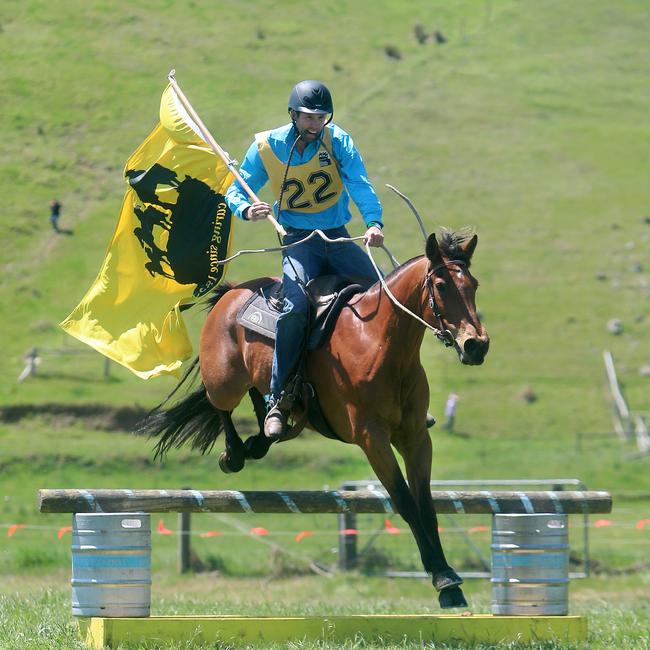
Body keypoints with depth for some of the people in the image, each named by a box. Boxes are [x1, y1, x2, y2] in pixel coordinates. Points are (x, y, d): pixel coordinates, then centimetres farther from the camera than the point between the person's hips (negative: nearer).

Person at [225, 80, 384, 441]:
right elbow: (235, 192, 7)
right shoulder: (265, 147, -2)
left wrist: (374, 222, -36)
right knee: (296, 305, -28)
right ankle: (278, 399, -21)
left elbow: (359, 183, -17)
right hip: (298, 241, -2)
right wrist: (247, 209, -19)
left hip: (338, 238, 2)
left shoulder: (338, 141, -2)